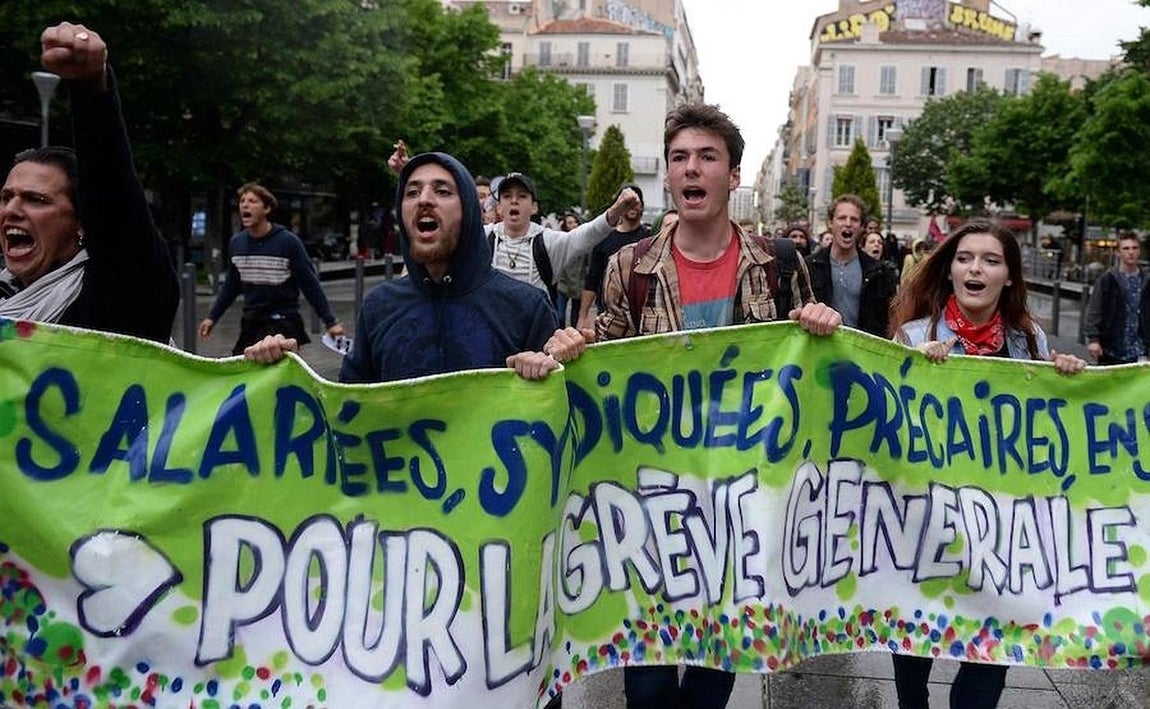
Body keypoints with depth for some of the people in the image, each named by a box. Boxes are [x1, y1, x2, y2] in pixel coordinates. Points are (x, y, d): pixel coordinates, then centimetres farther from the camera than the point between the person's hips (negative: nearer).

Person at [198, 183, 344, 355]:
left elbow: (310, 284, -7)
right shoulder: (236, 242, 5)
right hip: (250, 324, 5)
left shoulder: (288, 242, -10)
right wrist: (212, 317, 19)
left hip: (284, 325, -5)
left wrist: (330, 321, -8)